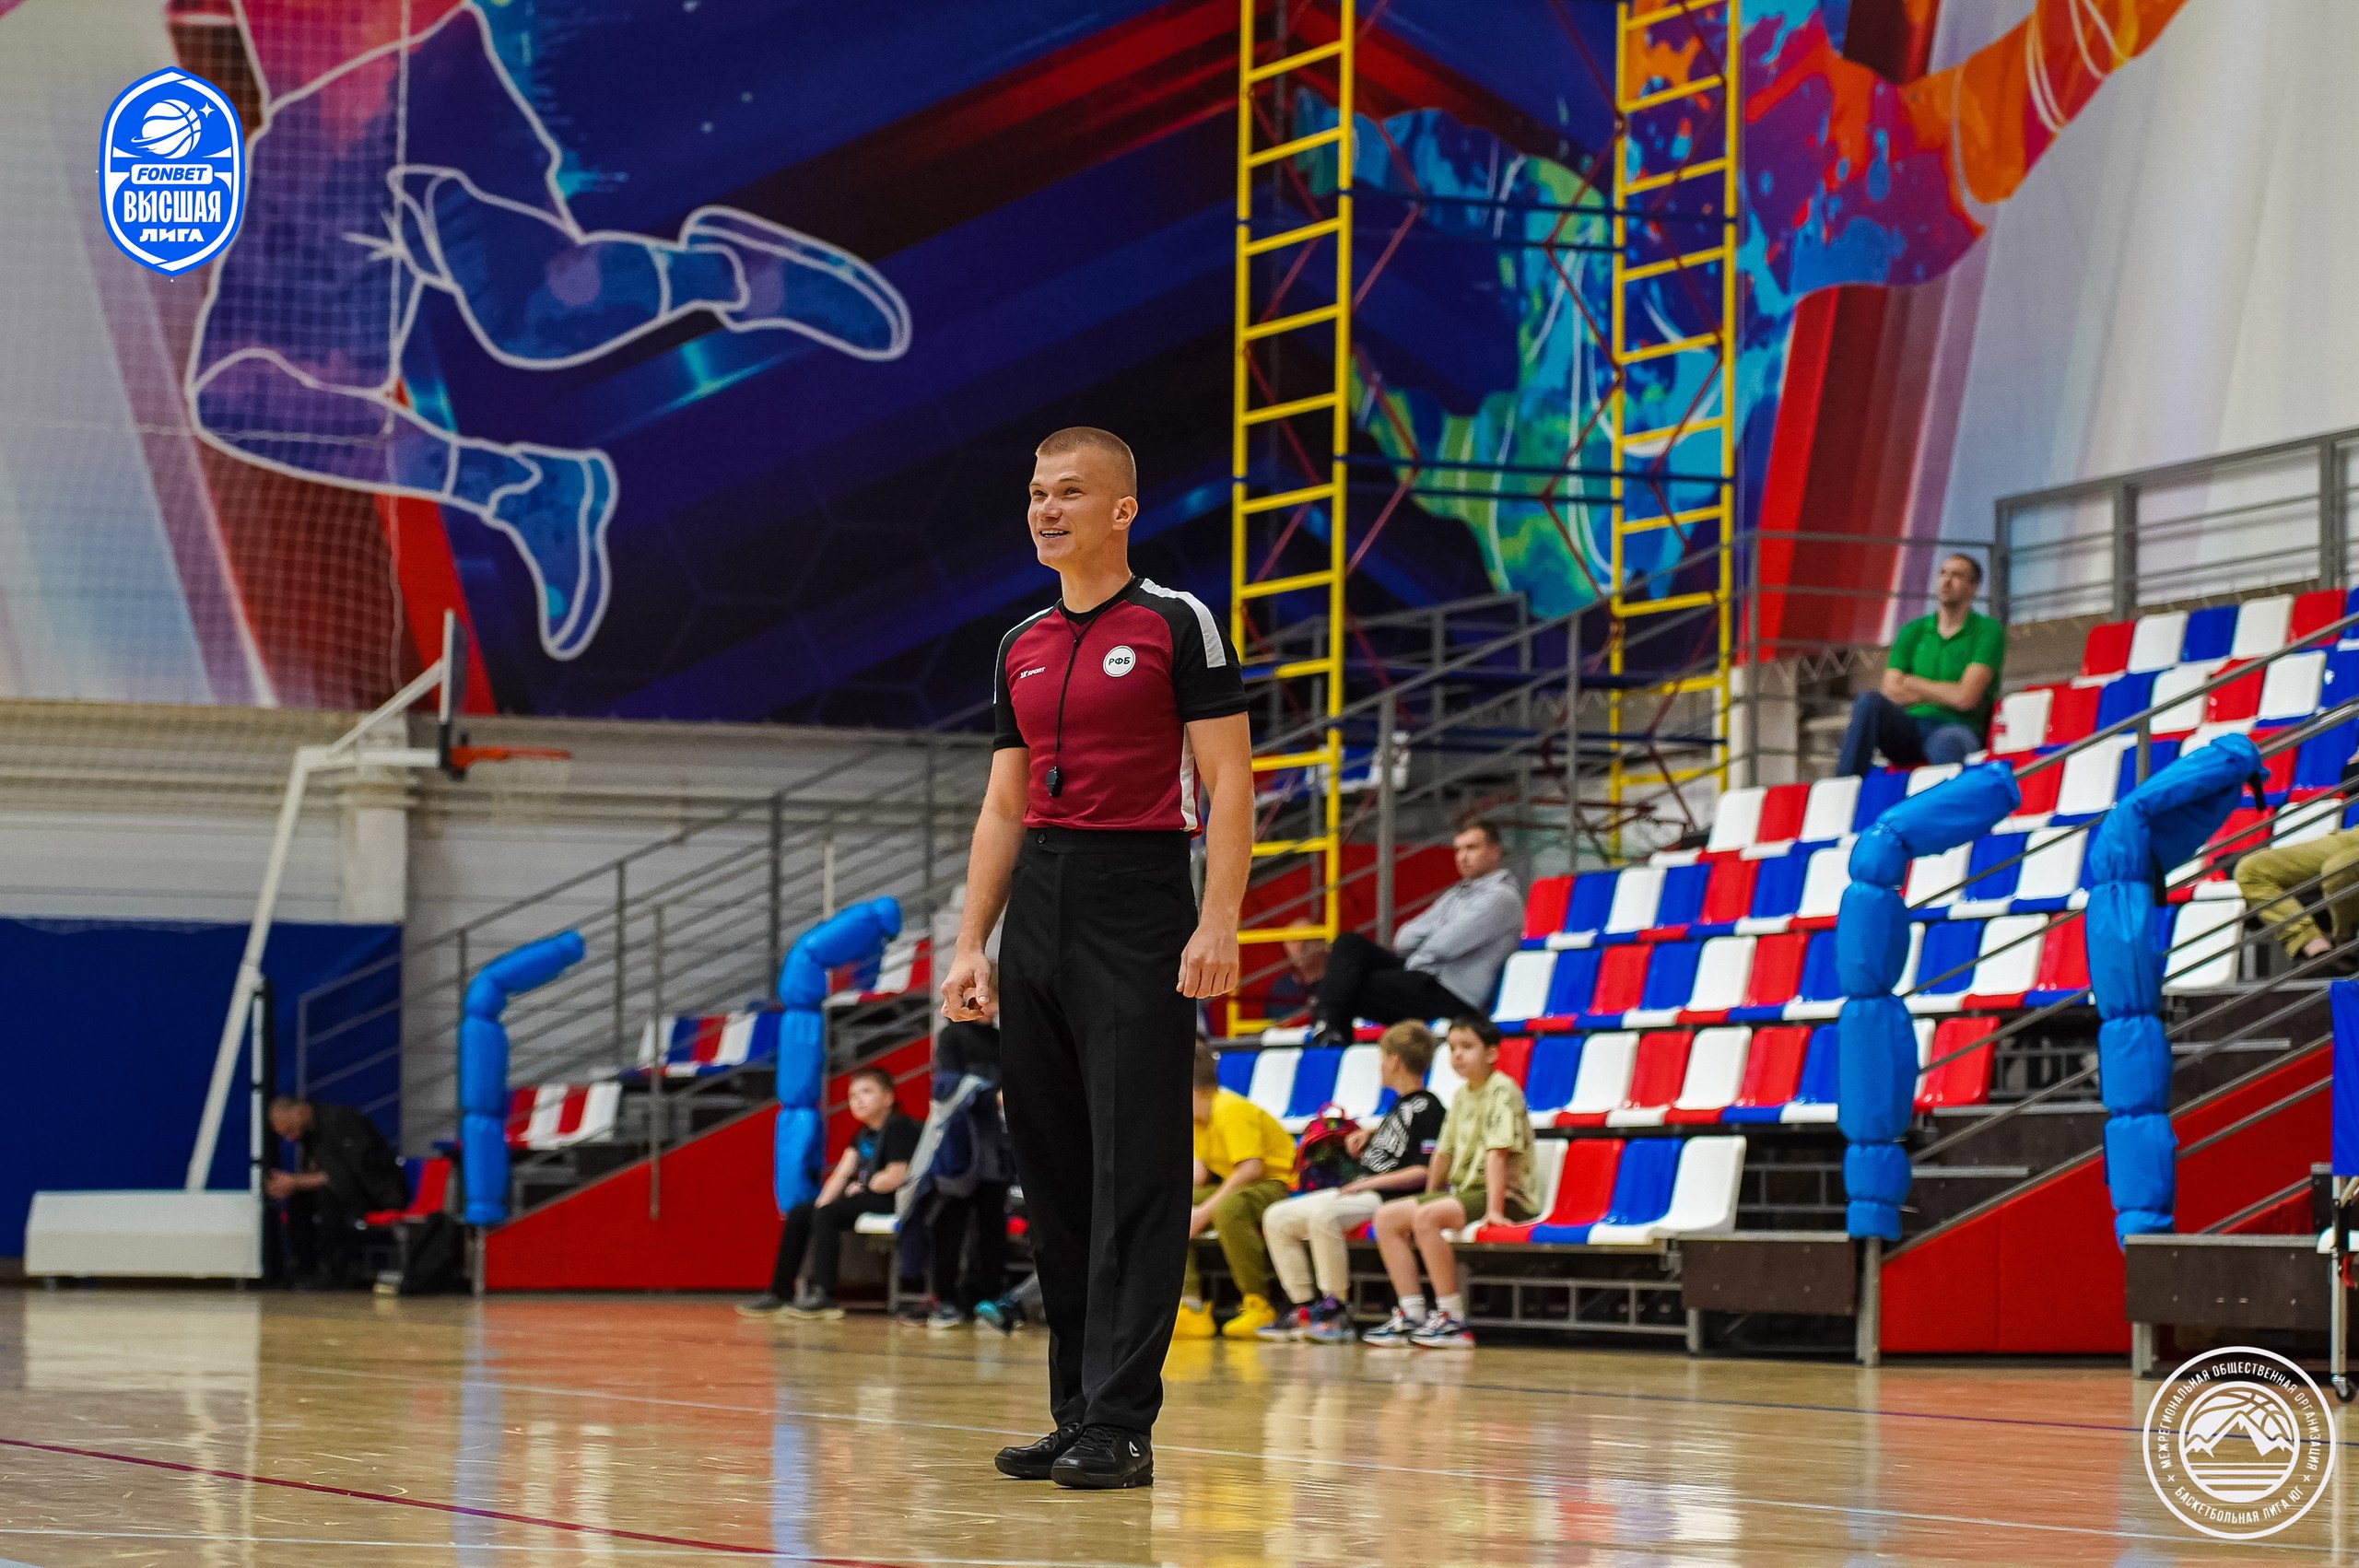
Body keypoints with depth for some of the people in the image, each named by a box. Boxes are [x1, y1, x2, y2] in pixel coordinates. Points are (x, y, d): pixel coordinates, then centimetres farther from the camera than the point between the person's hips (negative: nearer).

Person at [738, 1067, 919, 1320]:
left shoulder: (898, 1128, -10)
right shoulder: (863, 1134, 19)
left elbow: (896, 1177, -20)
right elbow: (842, 1173, 11)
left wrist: (862, 1187, -7)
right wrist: (822, 1203, -4)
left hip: (892, 1203, -10)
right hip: (863, 1198, 10)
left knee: (827, 1214, -27)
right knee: (799, 1214, 2)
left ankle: (824, 1295, -28)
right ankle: (780, 1292, 1)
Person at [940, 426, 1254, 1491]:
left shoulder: (1177, 625, -3)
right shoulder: (1020, 650, 15)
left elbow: (1229, 782, -7)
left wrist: (1218, 924, -17)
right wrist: (971, 945, 12)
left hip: (1138, 904, -7)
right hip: (1038, 904, 7)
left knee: (1134, 1173, -8)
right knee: (1051, 1168, 6)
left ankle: (1121, 1425, -8)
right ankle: (1075, 1415, 11)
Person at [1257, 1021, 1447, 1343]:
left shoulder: (1426, 1107, -10)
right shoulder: (1401, 1103, 19)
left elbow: (1425, 1171, -20)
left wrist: (1373, 1183, -24)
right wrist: (1368, 1133, 22)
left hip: (1387, 1197, -10)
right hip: (1358, 1190, 10)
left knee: (1322, 1215, -37)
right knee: (1276, 1218, 2)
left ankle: (1336, 1311, -29)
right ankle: (1305, 1307, -3)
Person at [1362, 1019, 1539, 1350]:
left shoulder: (1502, 1091, -12)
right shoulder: (1462, 1096, 14)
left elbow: (1497, 1152, -21)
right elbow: (1444, 1152, 20)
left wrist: (1494, 1209, -28)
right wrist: (1429, 1196, 18)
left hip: (1508, 1195, -9)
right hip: (1465, 1190, 9)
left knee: (1426, 1218, -31)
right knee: (1387, 1217, -1)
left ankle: (1453, 1319, -26)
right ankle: (1411, 1315, -7)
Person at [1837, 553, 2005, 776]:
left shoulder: (1987, 631, 5)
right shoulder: (1913, 631, 17)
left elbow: (1966, 697, -8)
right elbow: (1890, 693, 5)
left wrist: (1913, 683, 4)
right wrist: (1945, 695, -1)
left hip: (1956, 727, -4)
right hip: (1908, 730, 4)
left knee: (1947, 742, -40)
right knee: (1869, 702, -26)